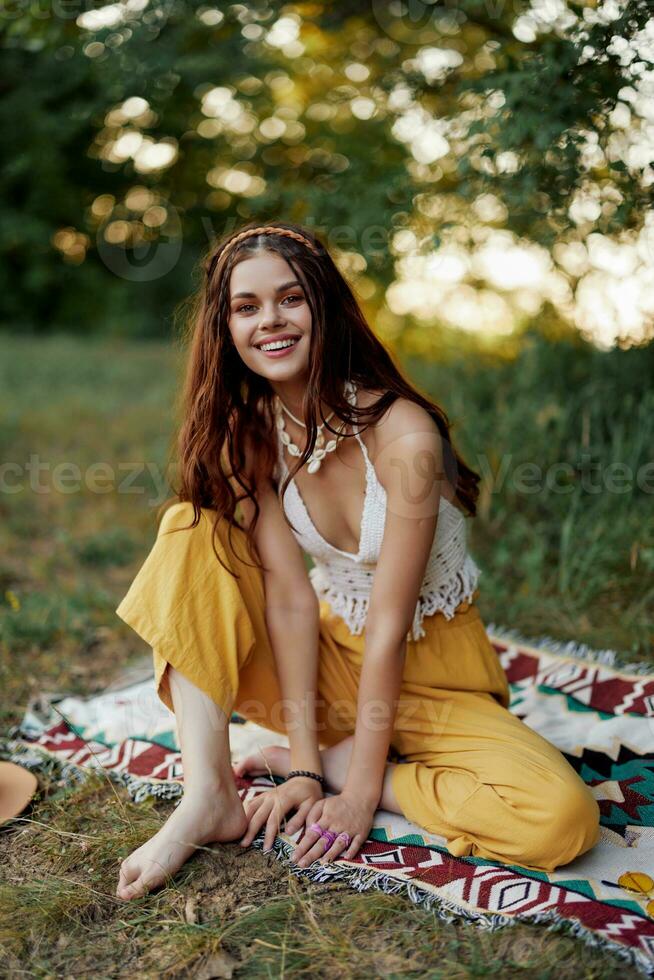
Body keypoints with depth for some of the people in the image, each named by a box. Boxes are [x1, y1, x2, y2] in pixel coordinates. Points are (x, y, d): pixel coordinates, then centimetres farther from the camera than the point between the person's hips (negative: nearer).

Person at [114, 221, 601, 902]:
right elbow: (291, 596, -13)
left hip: (428, 671, -3)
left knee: (564, 818, -27)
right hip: (329, 657, 3)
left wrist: (358, 790, -18)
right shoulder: (246, 431, -9)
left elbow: (389, 625, -22)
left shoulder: (402, 433, -24)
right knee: (191, 530, -17)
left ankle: (334, 760, -8)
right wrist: (304, 763, -17)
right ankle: (208, 797, -20)